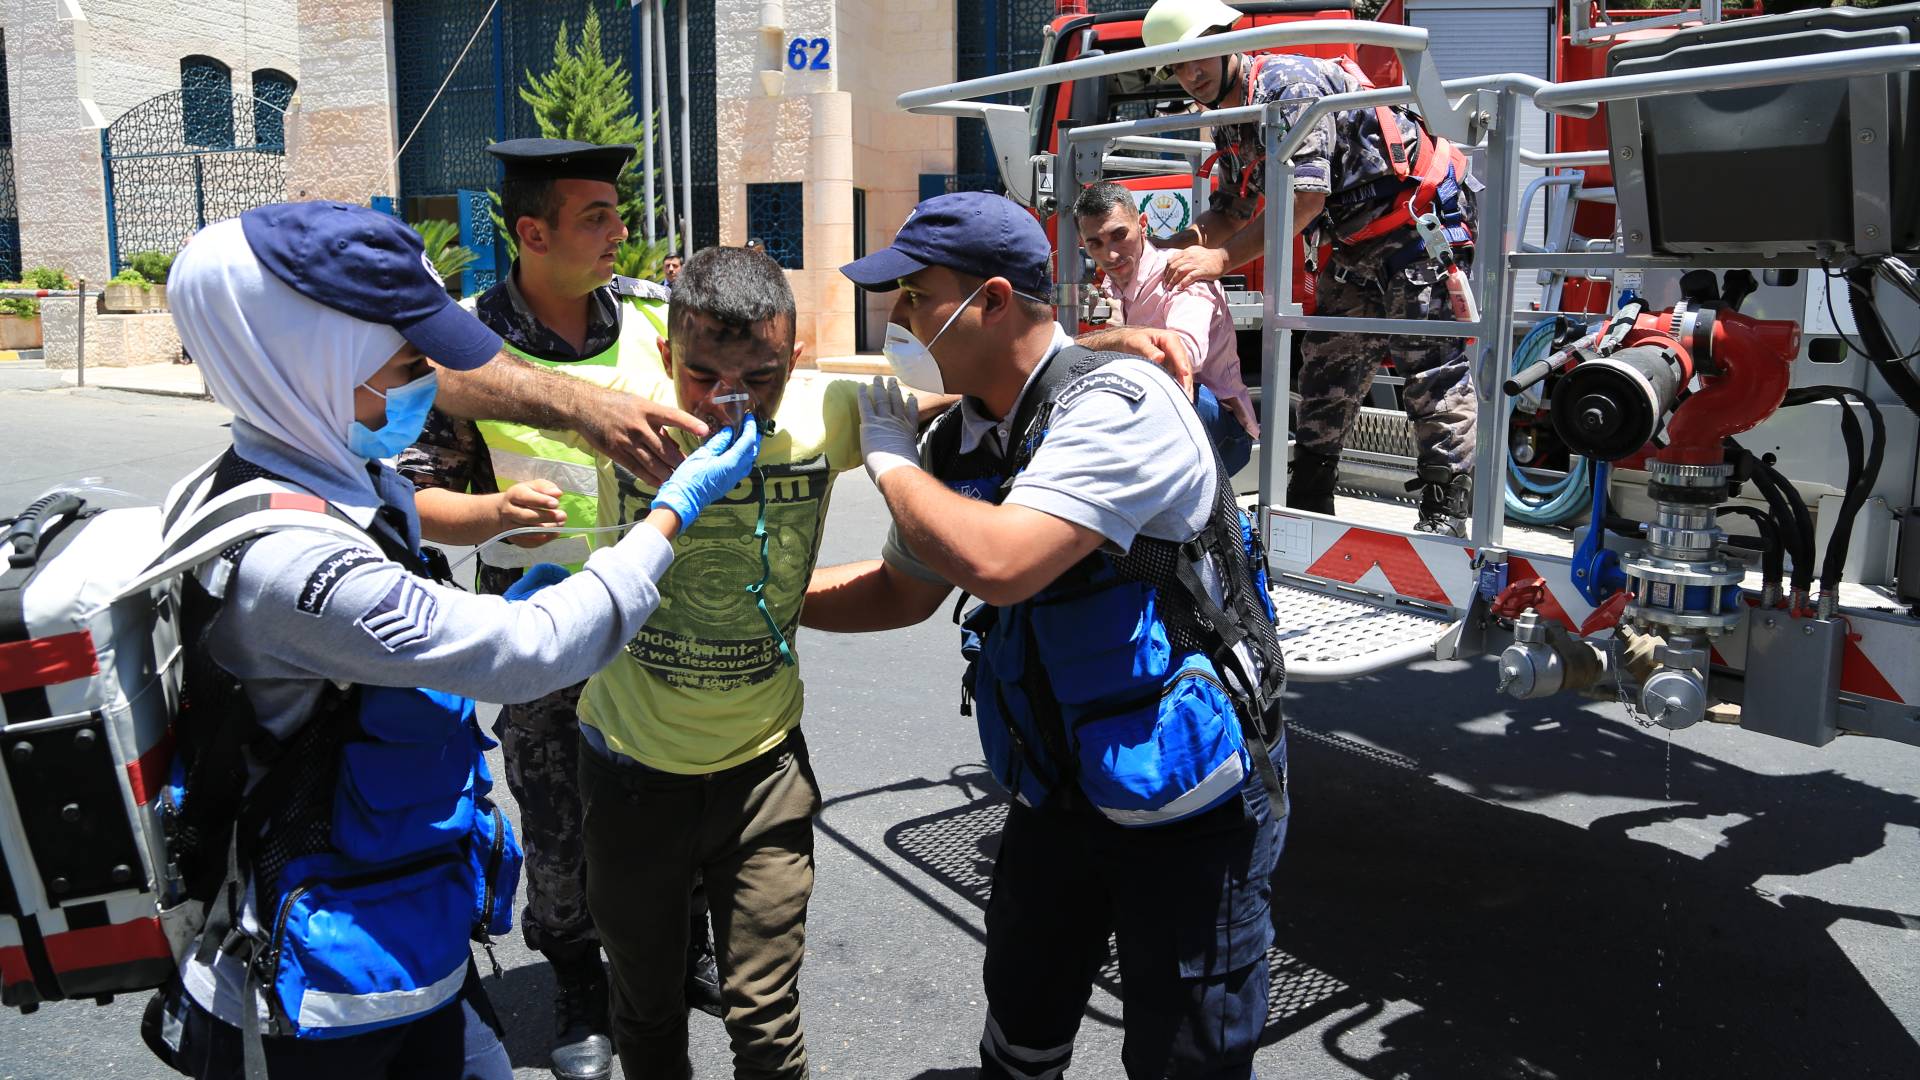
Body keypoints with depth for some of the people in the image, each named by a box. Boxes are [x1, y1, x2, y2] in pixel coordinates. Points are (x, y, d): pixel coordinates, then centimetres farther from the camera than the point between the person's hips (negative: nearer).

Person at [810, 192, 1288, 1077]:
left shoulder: (1118, 404, -24)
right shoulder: (958, 440, 1)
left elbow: (998, 562, -36)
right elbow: (904, 589, 17)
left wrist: (892, 459, -19)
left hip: (1187, 806, -7)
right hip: (1055, 796, 7)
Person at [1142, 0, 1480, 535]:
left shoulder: (1287, 83, -20)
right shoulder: (1229, 125, 9)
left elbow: (1306, 195, -28)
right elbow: (1229, 212, 16)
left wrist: (1223, 259, -28)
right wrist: (1171, 247, -3)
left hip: (1420, 224, -10)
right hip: (1357, 247, 10)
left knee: (1434, 370, -11)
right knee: (1325, 367, 10)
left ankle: (1445, 513, -9)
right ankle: (1306, 504, 19)